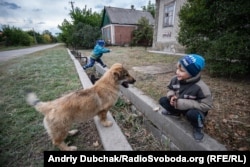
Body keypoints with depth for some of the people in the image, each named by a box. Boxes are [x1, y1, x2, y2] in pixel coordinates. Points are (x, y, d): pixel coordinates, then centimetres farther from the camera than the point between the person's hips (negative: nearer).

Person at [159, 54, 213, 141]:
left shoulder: (200, 87, -31)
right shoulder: (175, 79, -15)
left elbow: (206, 105, -27)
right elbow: (170, 90, 2)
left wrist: (182, 103, -34)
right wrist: (171, 96, -24)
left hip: (194, 110, -4)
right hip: (178, 105, 5)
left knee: (192, 114, -38)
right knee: (163, 100, -10)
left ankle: (198, 128, -1)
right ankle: (175, 112, 19)